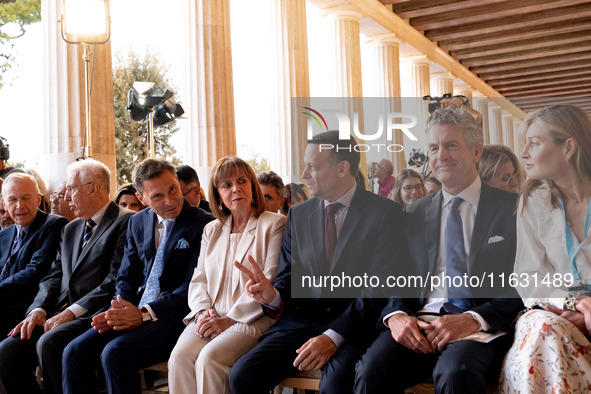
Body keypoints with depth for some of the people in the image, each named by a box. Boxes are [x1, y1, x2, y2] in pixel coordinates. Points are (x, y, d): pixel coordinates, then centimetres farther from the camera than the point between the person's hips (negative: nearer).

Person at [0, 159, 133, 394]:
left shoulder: (125, 222, -4)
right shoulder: (71, 229, 23)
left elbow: (116, 282, -13)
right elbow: (54, 276, 18)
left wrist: (72, 311, -17)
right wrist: (38, 310, -1)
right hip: (60, 313, 7)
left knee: (49, 344, -31)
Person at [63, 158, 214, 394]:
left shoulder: (203, 224, -6)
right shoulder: (138, 222, 15)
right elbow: (127, 277, 17)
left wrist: (145, 314, -18)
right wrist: (120, 312, -4)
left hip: (175, 318, -6)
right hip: (135, 313, 6)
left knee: (115, 352, -29)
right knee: (75, 352, -14)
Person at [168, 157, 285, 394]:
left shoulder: (274, 224, 1)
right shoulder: (212, 230, 21)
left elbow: (270, 283, -8)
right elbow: (198, 279, 17)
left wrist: (230, 319, -13)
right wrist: (203, 312, -5)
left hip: (252, 319, -5)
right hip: (211, 318, 5)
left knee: (210, 356, -30)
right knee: (180, 355, -25)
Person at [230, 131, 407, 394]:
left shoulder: (385, 213, -4)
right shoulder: (298, 215, 12)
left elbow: (379, 288, -11)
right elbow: (288, 275, 11)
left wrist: (333, 336, -20)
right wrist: (273, 295, -14)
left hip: (354, 324, -4)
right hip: (302, 320, 4)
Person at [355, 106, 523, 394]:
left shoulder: (511, 208, 6)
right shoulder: (414, 215, 17)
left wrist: (475, 318, -16)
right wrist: (395, 315, -9)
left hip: (483, 326, -2)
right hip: (418, 324, 3)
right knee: (371, 369, -28)